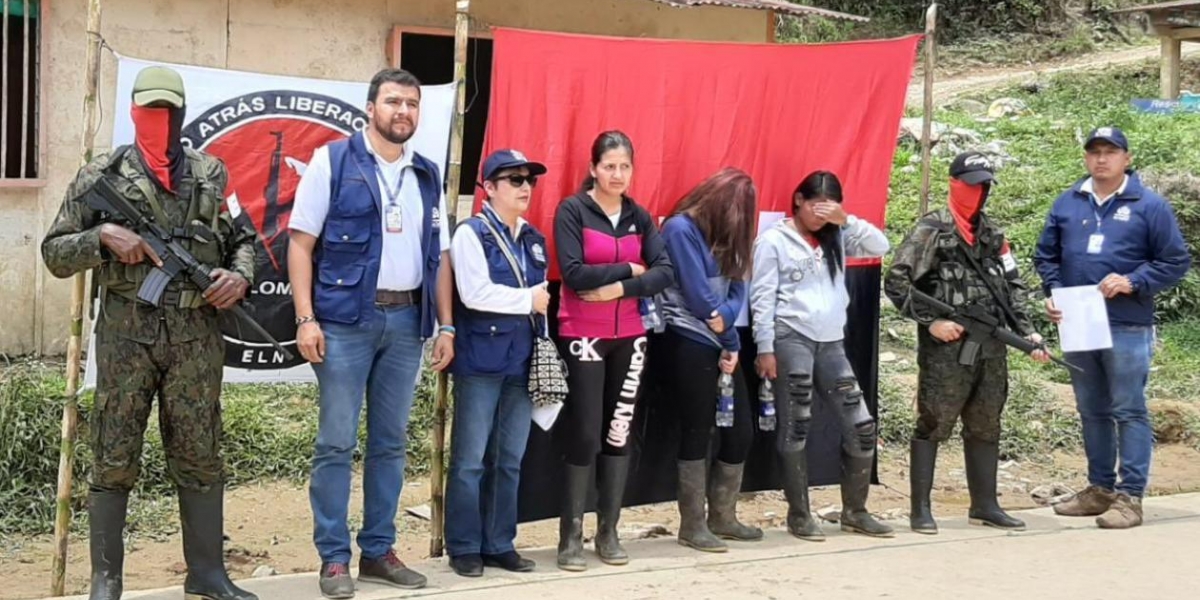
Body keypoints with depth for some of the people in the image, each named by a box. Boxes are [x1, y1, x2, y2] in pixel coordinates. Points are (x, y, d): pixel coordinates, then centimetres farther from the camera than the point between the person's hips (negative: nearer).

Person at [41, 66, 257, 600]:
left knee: (200, 457, 8)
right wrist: (102, 236, -13)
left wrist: (240, 275, -2)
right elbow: (54, 254, 4)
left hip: (196, 335, 2)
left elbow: (244, 239, 18)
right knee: (113, 461, 3)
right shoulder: (101, 176, 2)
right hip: (125, 333, -2)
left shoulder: (212, 175, 9)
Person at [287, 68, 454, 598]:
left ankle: (378, 550, 19)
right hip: (345, 320, -5)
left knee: (391, 442, 9)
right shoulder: (333, 160, -1)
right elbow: (301, 242, -4)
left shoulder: (427, 176, 14)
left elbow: (439, 255, 16)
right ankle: (334, 557, 7)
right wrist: (306, 318, -12)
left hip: (405, 321, 5)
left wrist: (445, 325, 9)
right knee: (336, 443, -2)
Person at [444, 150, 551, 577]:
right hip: (480, 363, -6)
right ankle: (464, 548, 7)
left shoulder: (534, 240, 16)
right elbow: (475, 293, -18)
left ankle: (499, 544, 17)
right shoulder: (471, 233, -5)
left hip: (522, 363, 6)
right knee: (470, 459, -1)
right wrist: (528, 300, -9)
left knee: (510, 461, 9)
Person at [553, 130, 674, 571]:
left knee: (619, 433, 7)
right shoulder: (572, 210, -7)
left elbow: (664, 272, -4)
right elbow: (574, 274, -18)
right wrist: (629, 269, -11)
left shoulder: (639, 216, 7)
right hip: (583, 337, -4)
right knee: (584, 434, -4)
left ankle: (608, 530, 17)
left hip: (629, 337, 5)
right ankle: (571, 535, 6)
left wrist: (619, 288, -18)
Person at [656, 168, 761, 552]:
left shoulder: (724, 236, 17)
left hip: (720, 343, 8)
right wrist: (730, 337, -3)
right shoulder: (681, 229, -9)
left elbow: (736, 290, 7)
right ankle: (692, 525, 8)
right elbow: (697, 295, -13)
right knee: (698, 433, -3)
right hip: (686, 344, -8)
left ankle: (722, 517, 21)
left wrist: (722, 318, -14)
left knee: (741, 431, 7)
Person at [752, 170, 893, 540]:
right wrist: (765, 348, -12)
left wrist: (846, 220, -5)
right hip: (792, 340, -6)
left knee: (862, 426, 3)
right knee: (796, 428, -1)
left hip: (831, 343, 6)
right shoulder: (774, 241, -1)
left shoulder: (835, 239, 16)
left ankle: (854, 511, 16)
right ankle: (799, 515, 8)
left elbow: (880, 246, 6)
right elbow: (763, 298, -6)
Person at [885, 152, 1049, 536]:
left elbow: (1013, 287, 19)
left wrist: (1027, 332, 8)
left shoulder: (994, 234, 16)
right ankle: (920, 509, 4)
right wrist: (930, 321, -14)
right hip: (946, 347, -7)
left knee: (985, 427, 12)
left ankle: (984, 505, 21)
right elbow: (896, 283, -9)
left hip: (991, 347, 7)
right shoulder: (931, 231, -5)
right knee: (933, 426, -2)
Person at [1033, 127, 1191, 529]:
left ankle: (1130, 496, 2)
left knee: (1129, 412, -2)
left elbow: (1176, 262, -3)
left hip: (1127, 329, -5)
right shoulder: (1067, 204, 9)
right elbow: (1046, 255, 16)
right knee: (1092, 412, 14)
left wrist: (1132, 282, -15)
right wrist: (1053, 291, -1)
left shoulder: (1149, 206, -3)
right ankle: (1100, 488, 25)